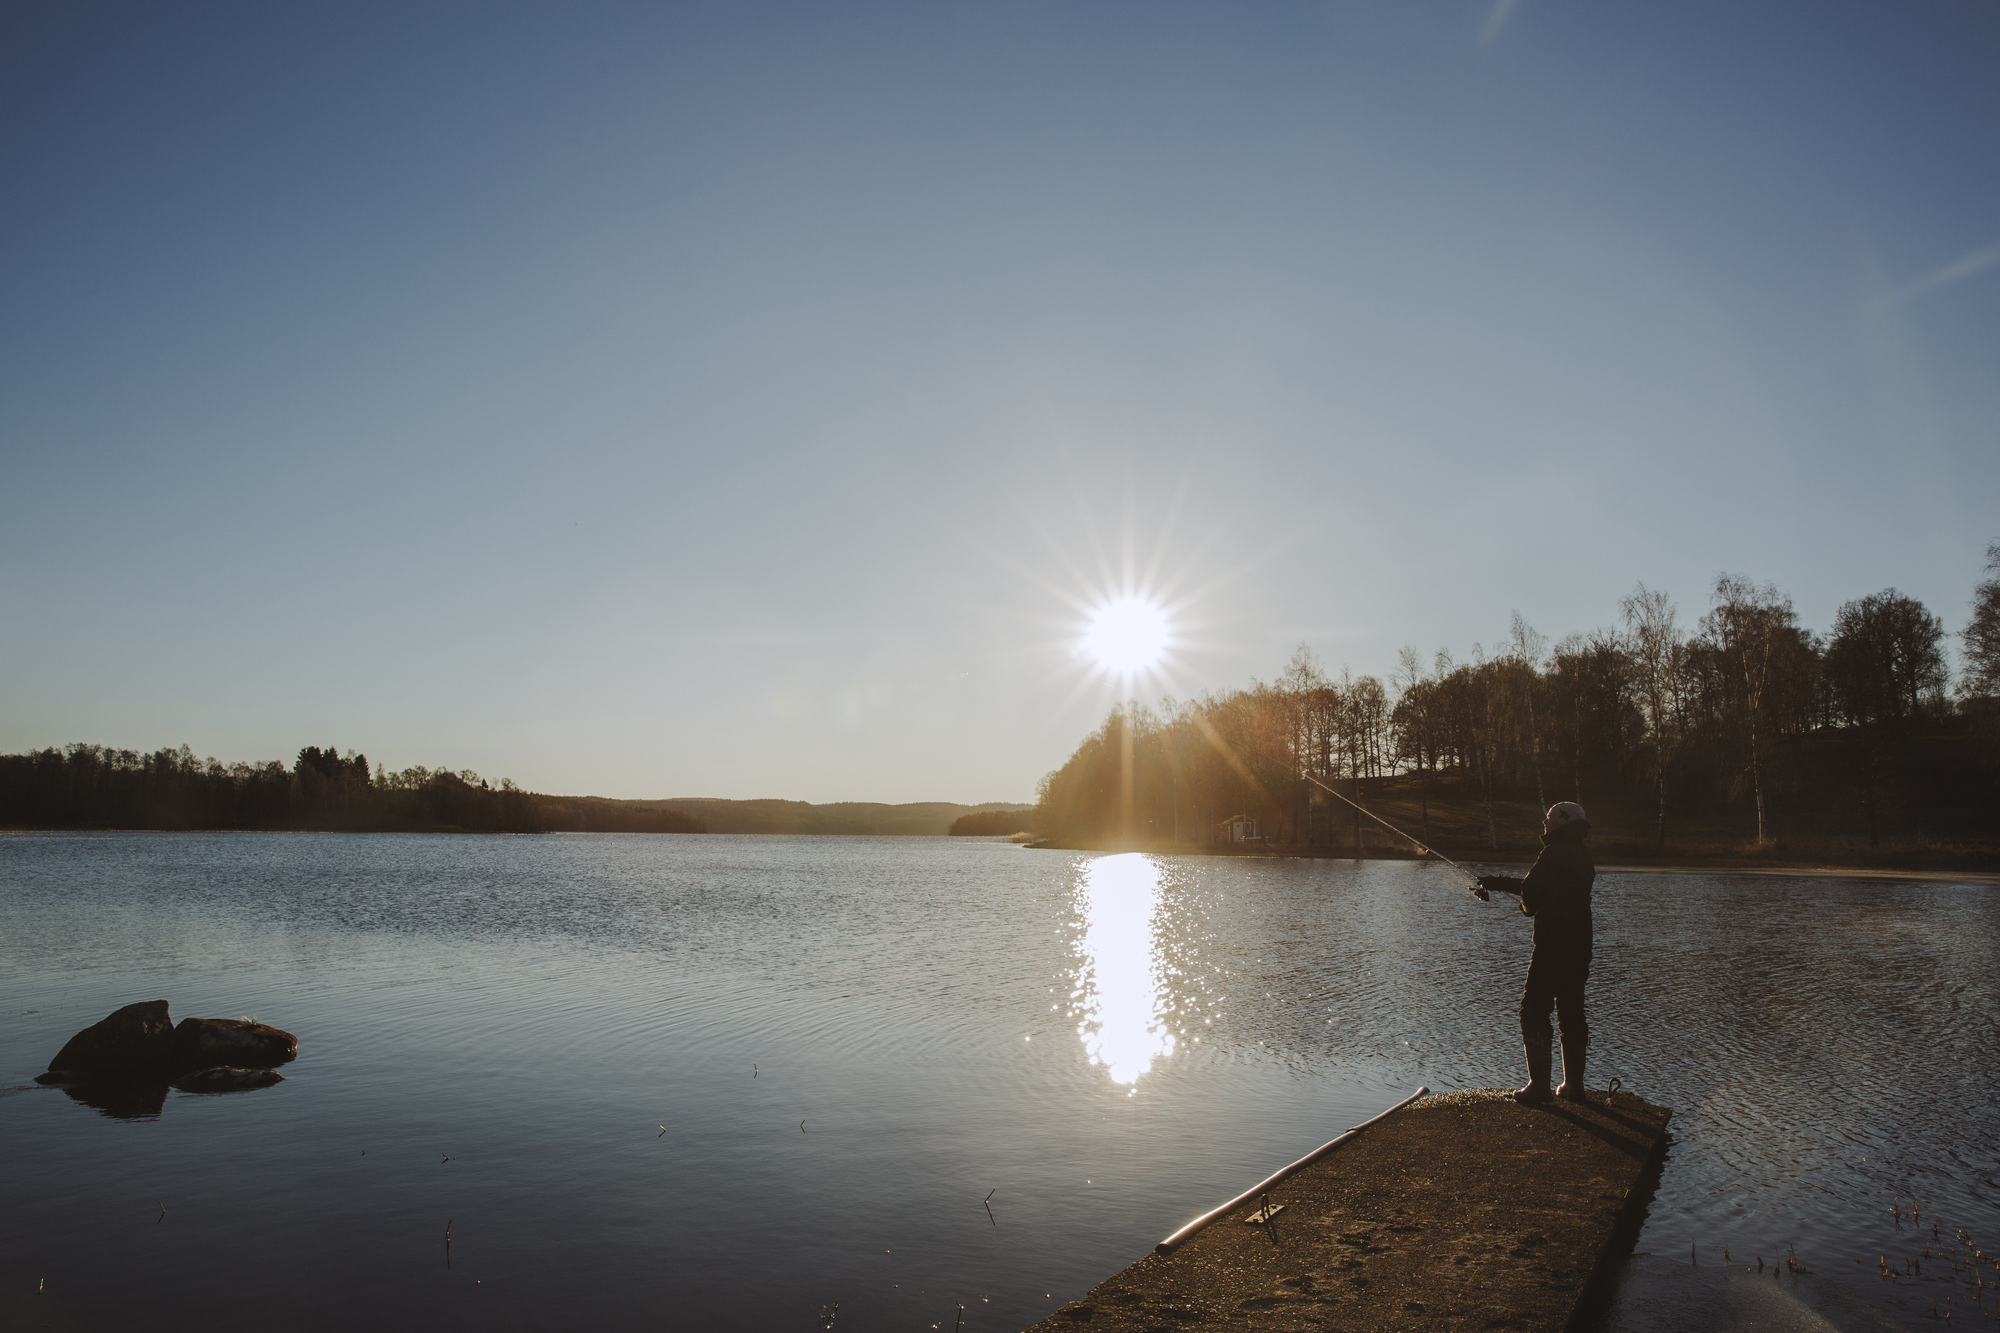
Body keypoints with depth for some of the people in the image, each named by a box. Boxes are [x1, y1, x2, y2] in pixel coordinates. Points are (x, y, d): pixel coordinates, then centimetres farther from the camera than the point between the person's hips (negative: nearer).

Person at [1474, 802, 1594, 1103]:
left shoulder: (1554, 854, -14)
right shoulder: (1583, 856, 14)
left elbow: (1531, 892, -14)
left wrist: (1528, 906, 10)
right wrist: (1499, 882, 29)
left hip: (1551, 948, -8)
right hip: (1579, 948, 8)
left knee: (1534, 1013, -1)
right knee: (1572, 1013, 14)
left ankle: (1539, 1084, -2)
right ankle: (1574, 1084, 18)